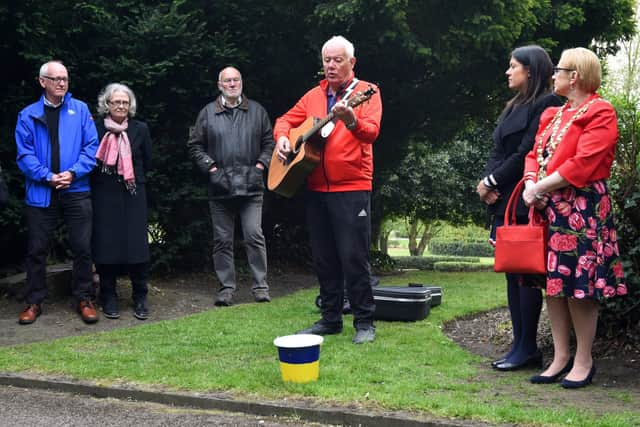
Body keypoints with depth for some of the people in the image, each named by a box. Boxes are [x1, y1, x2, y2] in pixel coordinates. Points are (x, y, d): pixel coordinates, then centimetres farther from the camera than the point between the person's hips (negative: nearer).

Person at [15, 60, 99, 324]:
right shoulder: (28, 115, 4)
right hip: (41, 192, 0)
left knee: (82, 248, 3)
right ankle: (34, 302, 18)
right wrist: (48, 177, -14)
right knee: (37, 250, 6)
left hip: (76, 191, 0)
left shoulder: (80, 110, 5)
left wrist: (73, 172, -13)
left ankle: (84, 299, 16)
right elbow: (25, 154, -2)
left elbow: (92, 147, -1)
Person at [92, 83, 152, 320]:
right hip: (104, 196, 0)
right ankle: (108, 298, 12)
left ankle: (140, 298, 6)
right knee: (106, 245, 1)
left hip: (133, 195, 1)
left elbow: (147, 162, 10)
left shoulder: (140, 129, 3)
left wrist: (133, 177, 11)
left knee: (137, 244, -3)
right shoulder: (96, 129, 0)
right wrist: (104, 179, 5)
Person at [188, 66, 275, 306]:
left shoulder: (257, 111, 10)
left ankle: (260, 286, 3)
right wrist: (210, 168, -2)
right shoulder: (208, 113, 7)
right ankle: (226, 288, 12)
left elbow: (269, 142, 12)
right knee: (222, 240, 4)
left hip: (251, 186, -1)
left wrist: (260, 165, -1)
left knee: (254, 236, -6)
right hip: (220, 187, 1)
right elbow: (195, 145, 8)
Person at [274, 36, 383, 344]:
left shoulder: (366, 92, -2)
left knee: (354, 256, -7)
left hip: (352, 188, -6)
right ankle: (330, 318, 21)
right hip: (316, 188, 6)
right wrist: (282, 137, 0)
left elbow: (371, 132, -17)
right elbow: (286, 119, 22)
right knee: (323, 258, 11)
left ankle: (364, 322, 3)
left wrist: (350, 120, -37)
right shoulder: (314, 95, 15)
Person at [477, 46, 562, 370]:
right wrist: (488, 182, -2)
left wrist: (492, 181, -10)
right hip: (504, 200, 9)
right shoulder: (514, 106, 20)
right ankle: (520, 344, 14)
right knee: (512, 272, 9)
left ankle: (527, 349, 2)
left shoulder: (546, 104, -8)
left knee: (526, 274, -5)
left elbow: (526, 152, -15)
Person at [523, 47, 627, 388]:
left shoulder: (599, 113, -8)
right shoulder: (554, 114, 18)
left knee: (579, 286, -4)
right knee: (553, 284, 8)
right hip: (548, 208, 8)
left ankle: (583, 361, 8)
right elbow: (535, 154, 16)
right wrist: (531, 183, -4)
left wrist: (542, 186, -14)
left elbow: (583, 164, -17)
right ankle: (560, 357, 17)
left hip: (582, 209, -8)